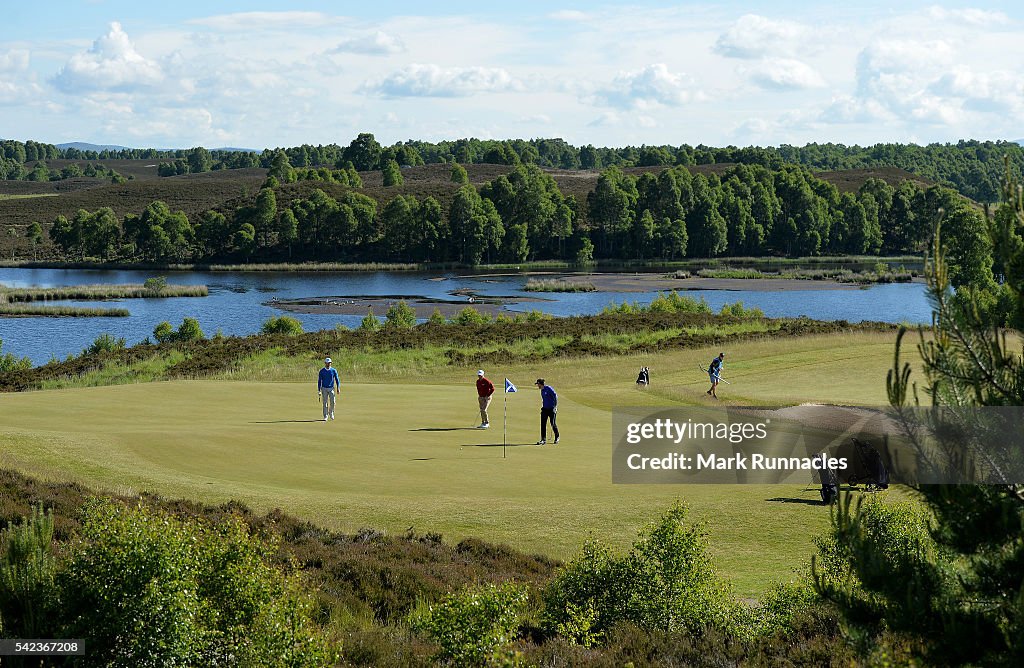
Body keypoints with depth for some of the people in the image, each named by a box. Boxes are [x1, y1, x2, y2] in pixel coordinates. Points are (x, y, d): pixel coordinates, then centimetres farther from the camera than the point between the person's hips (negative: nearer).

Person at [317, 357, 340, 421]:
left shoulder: (334, 371, 1)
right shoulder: (321, 371, -1)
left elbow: (337, 379, 2)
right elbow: (319, 381, 0)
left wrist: (338, 388, -8)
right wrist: (319, 391, -6)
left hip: (331, 388, 0)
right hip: (324, 389, 0)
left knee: (332, 401, -8)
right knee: (325, 403, -1)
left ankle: (331, 413, 16)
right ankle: (325, 416, 6)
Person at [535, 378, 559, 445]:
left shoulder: (549, 388, -12)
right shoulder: (542, 391, 12)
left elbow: (555, 397, -14)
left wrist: (555, 406, -18)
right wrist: (542, 406, 16)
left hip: (551, 409, -7)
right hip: (545, 409, 7)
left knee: (553, 424, 0)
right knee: (543, 424, -2)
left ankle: (557, 438, 21)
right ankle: (543, 440, -1)